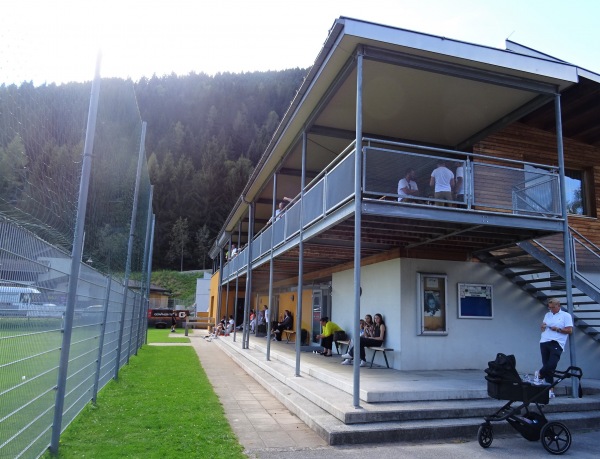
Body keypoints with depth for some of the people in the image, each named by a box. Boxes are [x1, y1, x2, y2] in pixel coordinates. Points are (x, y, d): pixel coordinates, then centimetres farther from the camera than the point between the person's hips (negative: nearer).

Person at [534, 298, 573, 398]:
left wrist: (557, 329, -12)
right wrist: (543, 326, 2)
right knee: (547, 366, 3)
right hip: (544, 342, 5)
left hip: (556, 343, -5)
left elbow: (570, 330, -3)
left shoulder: (566, 316, 4)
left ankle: (539, 374, 10)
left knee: (551, 365, -18)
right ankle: (550, 390, 8)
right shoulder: (547, 315, 20)